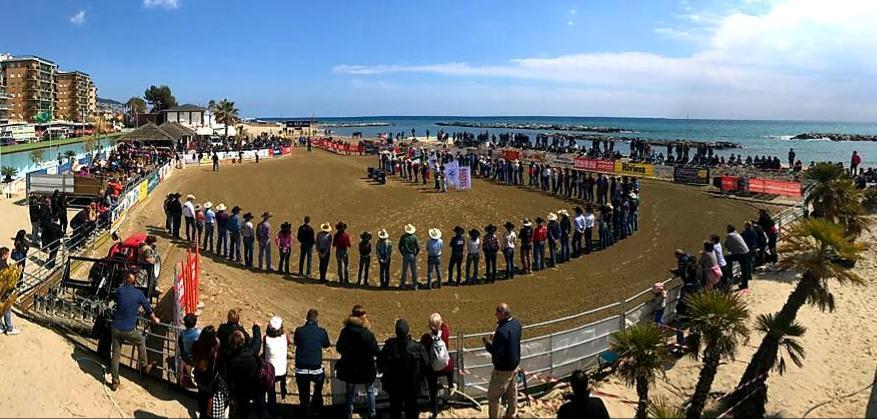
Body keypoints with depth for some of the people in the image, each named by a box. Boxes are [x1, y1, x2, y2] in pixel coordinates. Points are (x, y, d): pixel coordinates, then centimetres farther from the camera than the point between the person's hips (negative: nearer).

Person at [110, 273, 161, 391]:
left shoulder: (119, 291, -2)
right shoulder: (139, 293, -7)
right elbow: (148, 309, 5)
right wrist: (155, 319, 24)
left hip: (116, 328, 2)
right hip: (129, 330, -2)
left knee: (116, 355, 14)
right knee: (141, 341, 27)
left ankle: (114, 382, 20)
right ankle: (144, 367, 34)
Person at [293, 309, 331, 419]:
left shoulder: (299, 331, -8)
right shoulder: (321, 332, -9)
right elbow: (326, 345, 10)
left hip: (301, 370, 0)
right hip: (316, 369, 0)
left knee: (304, 397, 12)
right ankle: (314, 409, 37)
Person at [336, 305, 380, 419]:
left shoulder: (345, 332, -12)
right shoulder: (368, 334, -22)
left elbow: (339, 348, 0)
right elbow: (376, 352, -16)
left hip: (349, 368, 2)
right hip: (366, 369, -2)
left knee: (350, 392, 20)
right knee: (370, 391, 20)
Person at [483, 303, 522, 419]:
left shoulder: (502, 331, -32)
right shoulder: (516, 323, -4)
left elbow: (496, 352, -29)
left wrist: (487, 343, -14)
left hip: (503, 369, -9)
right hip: (514, 364, 9)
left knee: (493, 396, 6)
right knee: (512, 393, 24)